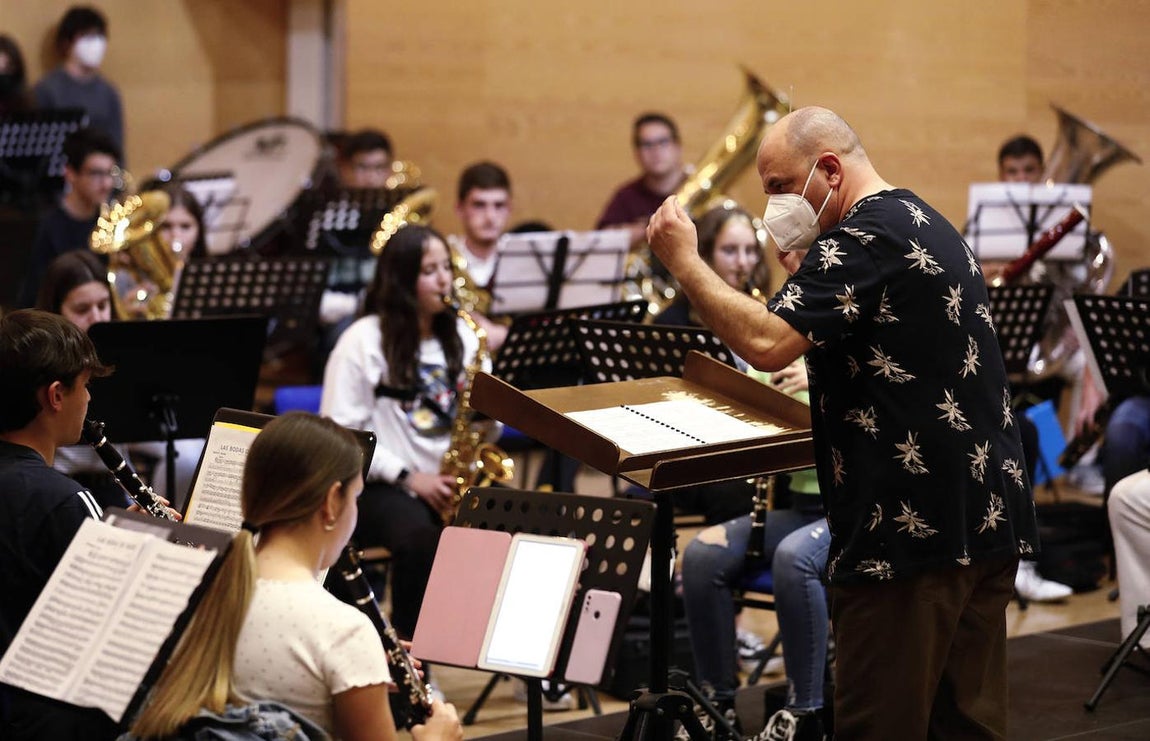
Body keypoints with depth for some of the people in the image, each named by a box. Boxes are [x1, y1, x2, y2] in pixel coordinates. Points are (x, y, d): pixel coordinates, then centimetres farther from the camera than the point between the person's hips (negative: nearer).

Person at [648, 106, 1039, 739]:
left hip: (912, 530, -10)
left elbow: (766, 343, -26)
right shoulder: (927, 224, 17)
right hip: (988, 520, 10)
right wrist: (804, 275, 15)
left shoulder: (862, 240, -14)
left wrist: (683, 261, -16)